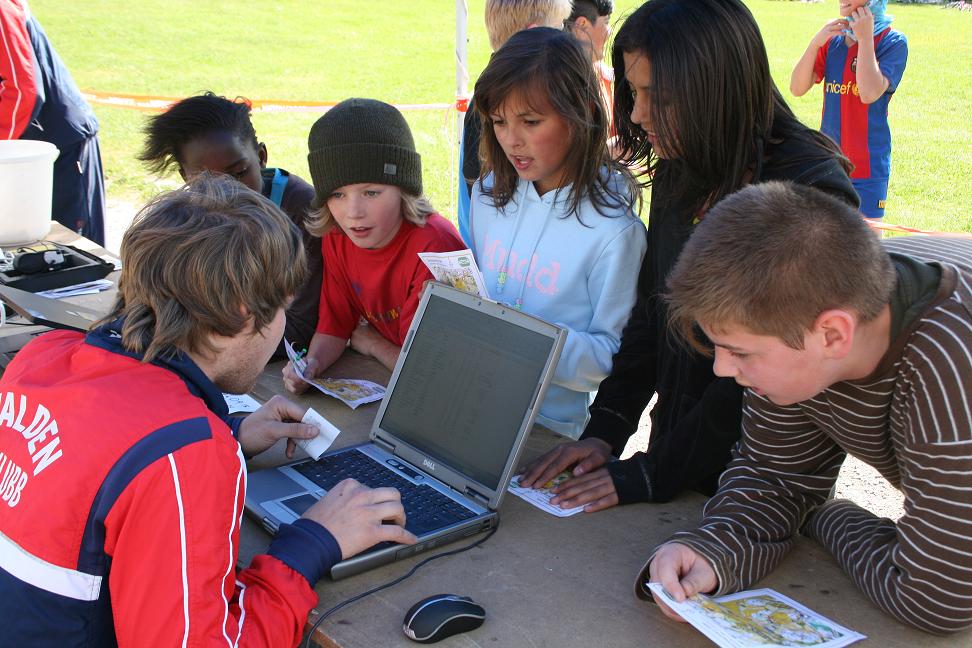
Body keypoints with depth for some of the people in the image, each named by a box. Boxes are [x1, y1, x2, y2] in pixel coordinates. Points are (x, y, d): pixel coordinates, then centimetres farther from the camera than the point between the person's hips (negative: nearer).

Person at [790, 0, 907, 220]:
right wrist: (815, 42, -13)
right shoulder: (832, 40, 6)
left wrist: (865, 38, -17)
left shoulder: (893, 42, -8)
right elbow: (797, 88, -1)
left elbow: (870, 93, -23)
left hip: (867, 168, -5)